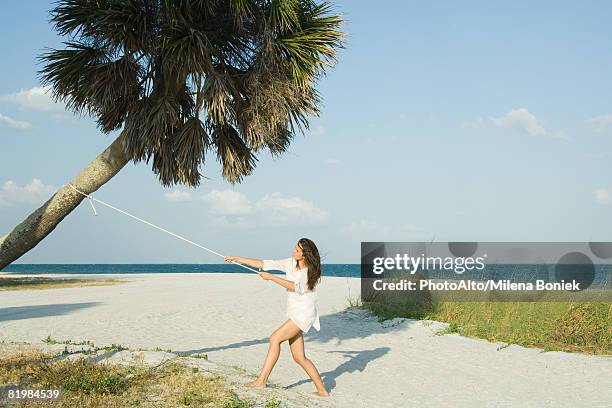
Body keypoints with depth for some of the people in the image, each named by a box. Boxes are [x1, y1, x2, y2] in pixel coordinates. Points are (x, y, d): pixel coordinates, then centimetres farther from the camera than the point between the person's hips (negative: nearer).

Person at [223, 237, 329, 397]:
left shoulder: (312, 271, -10)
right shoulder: (290, 263, 7)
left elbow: (297, 287, -26)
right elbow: (263, 264, 5)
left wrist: (271, 277, -24)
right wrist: (236, 259, 0)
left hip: (304, 314, -7)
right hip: (293, 314, 7)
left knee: (275, 338, -19)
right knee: (299, 357, 3)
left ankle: (262, 380, -16)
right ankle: (322, 390, 10)